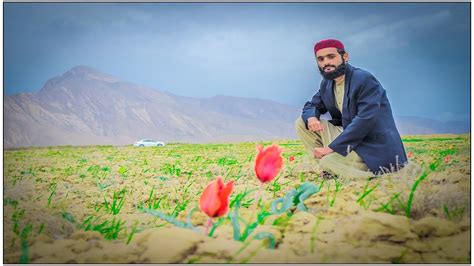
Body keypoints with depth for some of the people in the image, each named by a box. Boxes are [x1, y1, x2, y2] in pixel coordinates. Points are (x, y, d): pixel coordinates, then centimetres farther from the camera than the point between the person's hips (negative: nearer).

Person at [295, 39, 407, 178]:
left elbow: (365, 120, -26)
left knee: (328, 163, -28)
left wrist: (330, 148, -27)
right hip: (349, 137, 8)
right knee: (302, 123, 1)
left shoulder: (365, 79, -18)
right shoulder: (326, 84, 7)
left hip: (376, 150, -8)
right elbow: (311, 105, 17)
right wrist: (311, 117, -12)